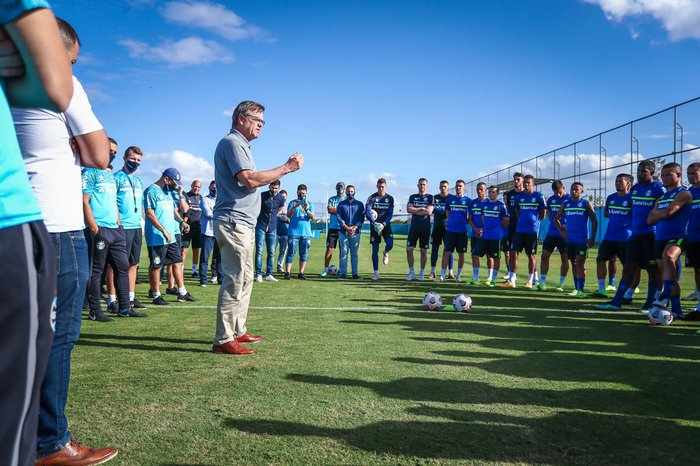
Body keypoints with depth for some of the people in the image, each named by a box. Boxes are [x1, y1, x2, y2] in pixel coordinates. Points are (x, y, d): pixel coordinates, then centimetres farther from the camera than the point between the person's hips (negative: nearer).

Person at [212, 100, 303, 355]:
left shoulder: (240, 144, 23)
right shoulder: (232, 142, -10)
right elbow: (250, 179, -22)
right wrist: (286, 168, -16)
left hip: (243, 223, 11)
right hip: (233, 221, -11)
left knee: (244, 278, 15)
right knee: (235, 280, -11)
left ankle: (237, 331, 24)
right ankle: (223, 339, -6)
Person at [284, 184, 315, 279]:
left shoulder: (309, 204, 13)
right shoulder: (292, 203, 10)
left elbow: (312, 217, 0)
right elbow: (288, 216, -2)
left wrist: (307, 210, -20)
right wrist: (293, 207, -20)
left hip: (306, 233, 2)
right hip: (293, 232, -2)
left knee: (304, 254, 2)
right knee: (291, 252, -6)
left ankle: (301, 273, 7)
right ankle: (287, 272, -6)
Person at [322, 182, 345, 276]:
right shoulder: (331, 199, 13)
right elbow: (329, 210, -3)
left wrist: (334, 209, -6)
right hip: (333, 227, 1)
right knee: (329, 248, -2)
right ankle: (326, 269, 1)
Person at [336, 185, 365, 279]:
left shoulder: (359, 204, 8)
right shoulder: (341, 204, 8)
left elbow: (361, 218, 2)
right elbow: (338, 217, -1)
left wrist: (354, 228, -13)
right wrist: (347, 228, -13)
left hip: (355, 232, 0)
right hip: (343, 232, 0)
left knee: (355, 253, 3)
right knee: (344, 253, 0)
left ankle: (355, 273, 5)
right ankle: (342, 273, 2)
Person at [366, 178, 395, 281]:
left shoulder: (390, 198, 6)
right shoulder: (372, 198, 0)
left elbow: (390, 214, 1)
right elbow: (367, 212, -11)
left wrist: (384, 224, -16)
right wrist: (374, 223, -25)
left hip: (386, 225, 1)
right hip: (374, 226, -1)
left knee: (390, 244, -20)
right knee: (375, 250, -1)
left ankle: (385, 253, 19)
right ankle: (376, 273, 6)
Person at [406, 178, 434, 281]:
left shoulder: (430, 197, 3)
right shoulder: (412, 197, 12)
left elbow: (429, 211, -12)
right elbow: (408, 209, -4)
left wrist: (415, 211, -7)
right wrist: (421, 208, -10)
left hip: (425, 227, -2)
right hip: (414, 226, 2)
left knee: (423, 251, 3)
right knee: (409, 249, -4)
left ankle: (422, 273, 12)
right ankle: (411, 272, 7)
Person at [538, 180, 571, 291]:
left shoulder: (570, 199, -6)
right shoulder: (550, 200, 7)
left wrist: (566, 225, -17)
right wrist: (554, 222, 6)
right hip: (551, 233, 4)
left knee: (565, 259, 3)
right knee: (544, 256, -2)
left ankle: (561, 284, 13)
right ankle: (542, 282, 4)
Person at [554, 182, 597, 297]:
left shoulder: (586, 203, -2)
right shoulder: (566, 203, 10)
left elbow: (594, 221, -4)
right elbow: (556, 218, 19)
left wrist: (592, 237, -11)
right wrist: (561, 231, 5)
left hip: (582, 240, -5)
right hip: (569, 239, 5)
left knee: (580, 263, -7)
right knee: (573, 263, 10)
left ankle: (581, 290, -6)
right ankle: (576, 289, 18)